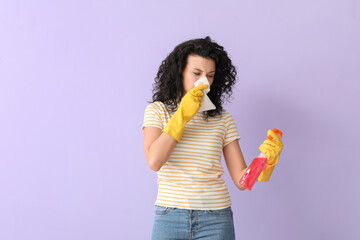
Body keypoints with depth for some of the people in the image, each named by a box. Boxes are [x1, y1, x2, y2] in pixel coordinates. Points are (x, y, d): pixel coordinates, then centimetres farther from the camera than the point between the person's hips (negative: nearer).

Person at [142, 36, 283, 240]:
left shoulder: (223, 118, 6)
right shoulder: (157, 111, 3)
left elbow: (241, 179, 1)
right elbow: (154, 161, -14)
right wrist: (182, 115, -14)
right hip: (170, 217, -1)